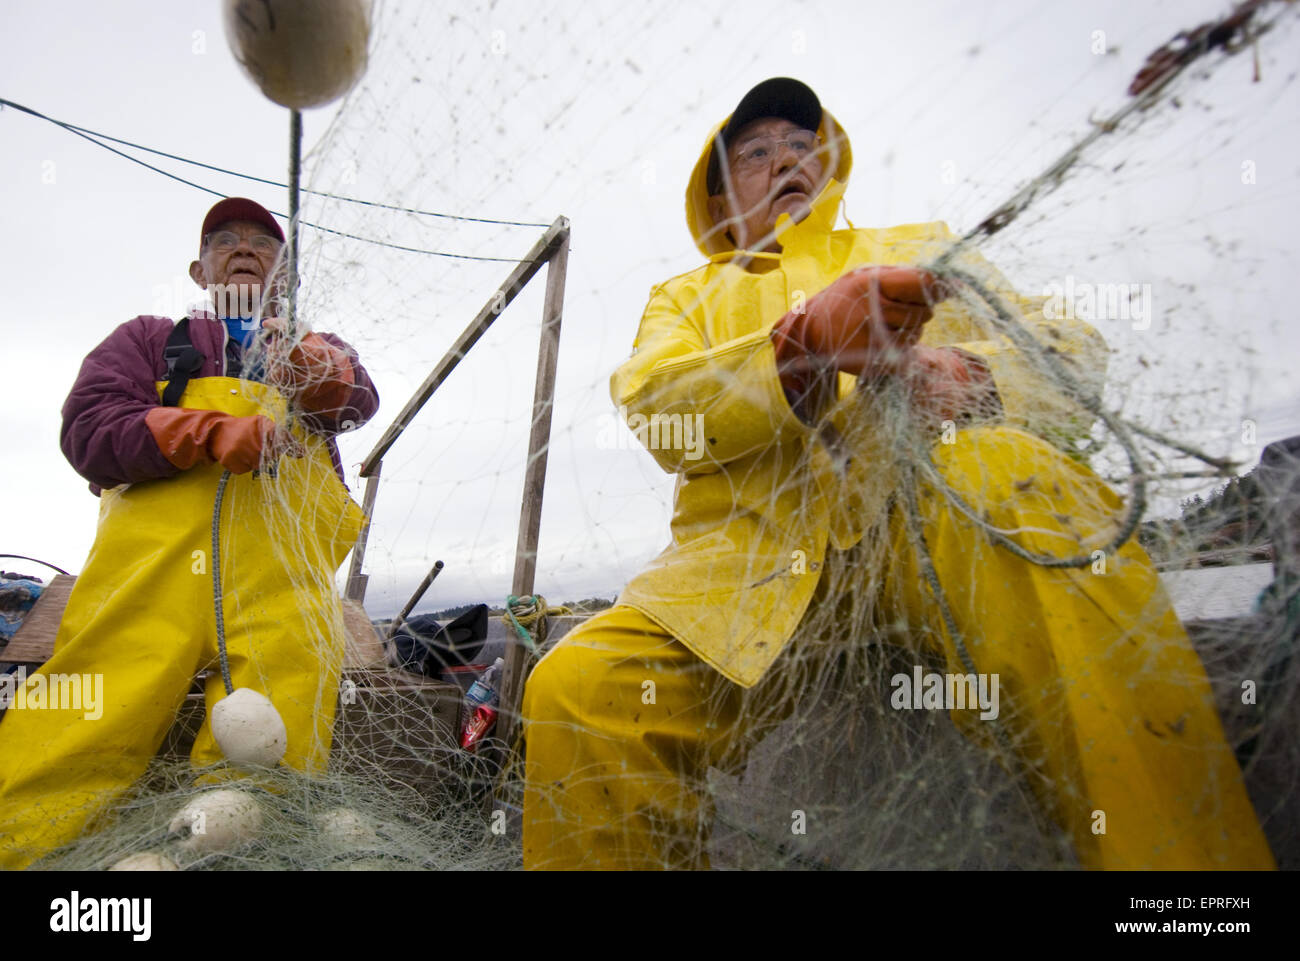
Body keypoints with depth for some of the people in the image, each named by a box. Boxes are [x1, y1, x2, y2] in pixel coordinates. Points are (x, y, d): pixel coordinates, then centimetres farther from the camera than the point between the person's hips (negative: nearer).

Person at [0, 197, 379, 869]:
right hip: (154, 559, 0)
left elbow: (358, 399, 6)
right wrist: (212, 433, -6)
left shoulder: (316, 356, 30)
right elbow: (87, 427, 10)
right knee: (82, 737, -14)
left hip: (284, 576, 1)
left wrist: (317, 372, -18)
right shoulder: (149, 340, 27)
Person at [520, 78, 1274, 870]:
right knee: (575, 687, -25)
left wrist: (966, 377, -9)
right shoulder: (685, 297, 26)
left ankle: (1175, 847, -26)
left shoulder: (918, 248, 29)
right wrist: (803, 346, -18)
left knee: (1009, 470, -34)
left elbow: (1073, 357, 17)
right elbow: (654, 410, 2)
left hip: (927, 520, 0)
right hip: (757, 554, 1)